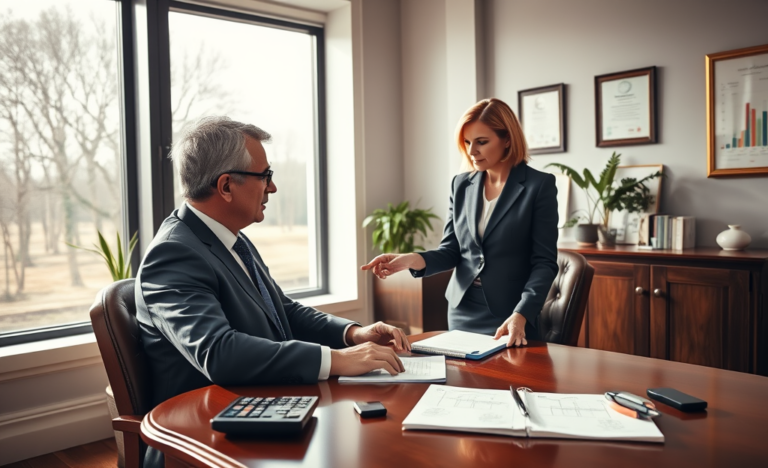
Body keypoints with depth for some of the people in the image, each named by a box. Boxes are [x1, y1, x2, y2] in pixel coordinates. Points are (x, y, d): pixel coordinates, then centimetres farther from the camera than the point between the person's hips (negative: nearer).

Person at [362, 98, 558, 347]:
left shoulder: (539, 185, -8)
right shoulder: (461, 184, 5)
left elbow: (544, 262, -10)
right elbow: (451, 251, 4)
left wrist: (521, 315, -23)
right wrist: (410, 259, -15)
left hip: (509, 315, -4)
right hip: (461, 312, 5)